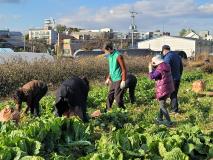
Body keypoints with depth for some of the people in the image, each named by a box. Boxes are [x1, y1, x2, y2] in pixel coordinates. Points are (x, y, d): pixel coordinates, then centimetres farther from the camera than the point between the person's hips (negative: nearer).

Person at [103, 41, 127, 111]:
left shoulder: (118, 56, -17)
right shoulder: (110, 56, 9)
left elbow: (124, 69, -16)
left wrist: (123, 81, -19)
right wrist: (108, 78, 23)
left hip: (118, 80, -8)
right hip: (113, 80, 8)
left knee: (118, 96, -5)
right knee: (110, 96, 11)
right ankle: (107, 110, 19)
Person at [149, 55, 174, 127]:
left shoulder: (160, 69, -22)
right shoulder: (166, 66, 6)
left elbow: (152, 76, -15)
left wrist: (150, 68, -5)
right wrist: (154, 67, 10)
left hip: (162, 90, -9)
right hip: (168, 88, 9)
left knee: (162, 106, 1)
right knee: (162, 104, 22)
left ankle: (169, 122, 3)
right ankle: (160, 119, 33)